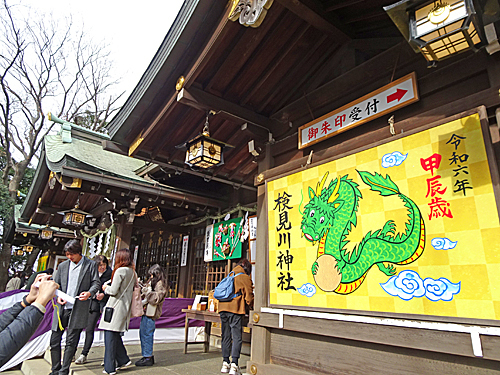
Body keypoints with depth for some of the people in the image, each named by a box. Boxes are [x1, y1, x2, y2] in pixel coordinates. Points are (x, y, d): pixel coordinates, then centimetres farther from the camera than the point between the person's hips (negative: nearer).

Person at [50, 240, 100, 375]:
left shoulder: (91, 265, 1)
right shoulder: (62, 266, 12)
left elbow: (96, 283, 0)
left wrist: (89, 293, -19)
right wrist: (57, 296, -4)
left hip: (78, 309, -4)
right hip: (62, 308, 4)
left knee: (71, 341, 2)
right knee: (54, 340, 8)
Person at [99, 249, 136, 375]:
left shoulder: (120, 271, -14)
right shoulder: (133, 272, 9)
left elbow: (113, 291, -17)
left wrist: (105, 288, 4)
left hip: (115, 307, -8)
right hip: (125, 307, 8)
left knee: (110, 336, 1)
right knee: (116, 335, 19)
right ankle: (123, 360, 20)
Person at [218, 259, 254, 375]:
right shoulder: (245, 278, 0)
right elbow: (249, 296, -1)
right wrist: (252, 307, 17)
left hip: (223, 309, 7)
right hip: (235, 309, -6)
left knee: (226, 336, 12)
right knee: (237, 337, -3)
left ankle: (225, 363, 14)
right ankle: (234, 365, -8)